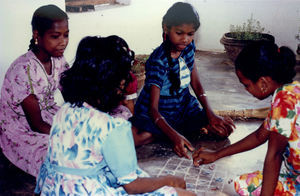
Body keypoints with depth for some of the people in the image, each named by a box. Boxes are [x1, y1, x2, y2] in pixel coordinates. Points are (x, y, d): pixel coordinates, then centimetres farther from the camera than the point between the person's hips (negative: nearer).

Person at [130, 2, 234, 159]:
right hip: (160, 113, -4)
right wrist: (174, 136, -43)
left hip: (184, 106, 5)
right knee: (131, 137, -34)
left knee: (223, 129, -13)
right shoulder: (158, 61, -25)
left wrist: (210, 115, -11)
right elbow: (153, 108, -28)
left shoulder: (189, 47, -5)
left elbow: (196, 84, 3)